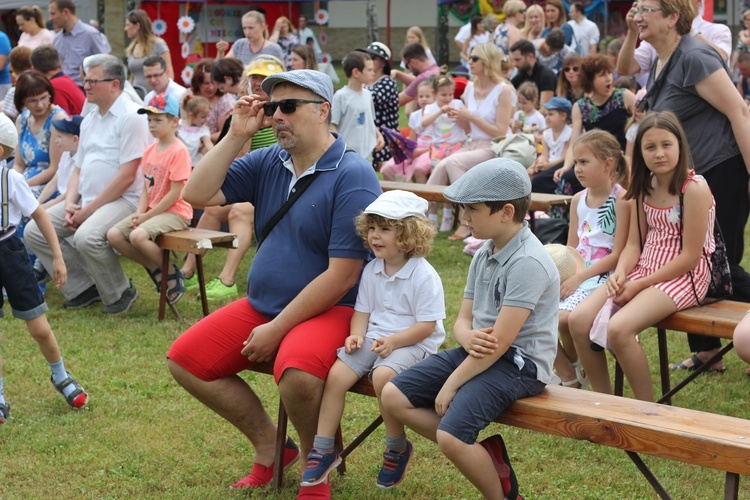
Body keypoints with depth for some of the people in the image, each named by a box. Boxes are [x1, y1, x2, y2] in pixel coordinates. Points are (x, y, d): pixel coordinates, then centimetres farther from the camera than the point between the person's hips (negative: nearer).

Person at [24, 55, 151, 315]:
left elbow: (126, 177, -18)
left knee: (86, 236, -34)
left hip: (122, 199, -9)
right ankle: (84, 287, 4)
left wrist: (89, 211, -16)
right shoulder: (89, 121, 17)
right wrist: (70, 204, 0)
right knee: (35, 231, -3)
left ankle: (120, 293, -9)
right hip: (85, 200, 9)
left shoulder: (131, 117, -11)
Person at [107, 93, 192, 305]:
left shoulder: (179, 151, -14)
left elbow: (175, 193, -17)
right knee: (113, 235, -8)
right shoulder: (150, 151, 12)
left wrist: (147, 216, -16)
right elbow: (146, 187, 13)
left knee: (138, 235, -31)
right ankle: (156, 269, 3)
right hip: (152, 210, 8)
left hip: (174, 213, -8)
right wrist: (139, 213, -6)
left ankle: (173, 274, -8)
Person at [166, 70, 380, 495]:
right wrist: (236, 136, -7)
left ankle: (316, 463, -5)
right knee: (185, 360, -1)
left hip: (330, 311, -8)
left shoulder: (353, 177, -16)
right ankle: (271, 447, 12)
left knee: (296, 372, -37)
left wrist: (277, 329, -18)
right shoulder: (267, 163, 5)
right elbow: (198, 194, 0)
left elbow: (341, 275, -20)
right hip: (261, 305, 8)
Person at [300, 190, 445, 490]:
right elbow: (362, 310, 14)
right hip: (374, 337, 6)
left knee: (383, 375, -35)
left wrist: (392, 341, -22)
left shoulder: (424, 275, -12)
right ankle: (323, 450, -5)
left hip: (412, 343, -6)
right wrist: (357, 334, -7)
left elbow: (427, 325, -13)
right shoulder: (371, 270, 8)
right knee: (337, 374, -16)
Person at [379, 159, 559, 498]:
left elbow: (500, 342, -23)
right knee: (393, 397, 0)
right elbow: (463, 319, 10)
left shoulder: (528, 262, -21)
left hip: (518, 364, -10)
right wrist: (469, 338, -17)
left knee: (450, 436, -26)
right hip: (477, 352, 10)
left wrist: (450, 385, -17)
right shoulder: (484, 254, 8)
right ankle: (485, 456, 2)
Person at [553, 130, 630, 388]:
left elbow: (618, 255, -13)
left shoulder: (621, 200, -9)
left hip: (604, 277, -7)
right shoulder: (578, 200, 14)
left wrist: (579, 278, -18)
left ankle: (577, 373, 3)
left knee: (563, 317, -29)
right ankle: (567, 378, 1)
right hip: (576, 274, 7)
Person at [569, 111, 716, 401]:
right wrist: (620, 273, -12)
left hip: (684, 276, -7)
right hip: (644, 269, 8)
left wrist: (641, 284, -16)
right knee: (579, 320, -11)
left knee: (619, 328, -30)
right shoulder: (644, 188, 10)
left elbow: (690, 257, -16)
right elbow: (634, 244, 10)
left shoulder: (694, 188, -14)